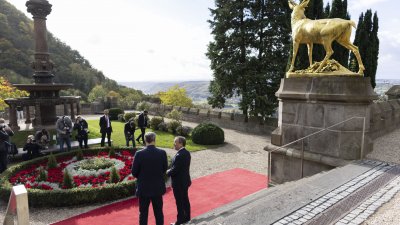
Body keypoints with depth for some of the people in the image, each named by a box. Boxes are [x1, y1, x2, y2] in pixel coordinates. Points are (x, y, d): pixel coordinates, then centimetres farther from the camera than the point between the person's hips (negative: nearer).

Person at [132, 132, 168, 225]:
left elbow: (134, 172, -8)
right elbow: (165, 169, 1)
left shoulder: (139, 154, -16)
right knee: (159, 212, 16)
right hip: (158, 188, 2)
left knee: (143, 213, 13)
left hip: (144, 188, -1)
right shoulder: (162, 153, -11)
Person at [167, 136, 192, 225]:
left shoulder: (179, 155, -28)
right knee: (185, 200, 21)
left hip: (179, 183, -9)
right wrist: (171, 170, 4)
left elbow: (174, 170, -25)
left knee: (180, 203, 5)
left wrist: (168, 172, -5)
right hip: (185, 181, 9)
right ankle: (187, 217, 35)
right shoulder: (187, 153, 1)